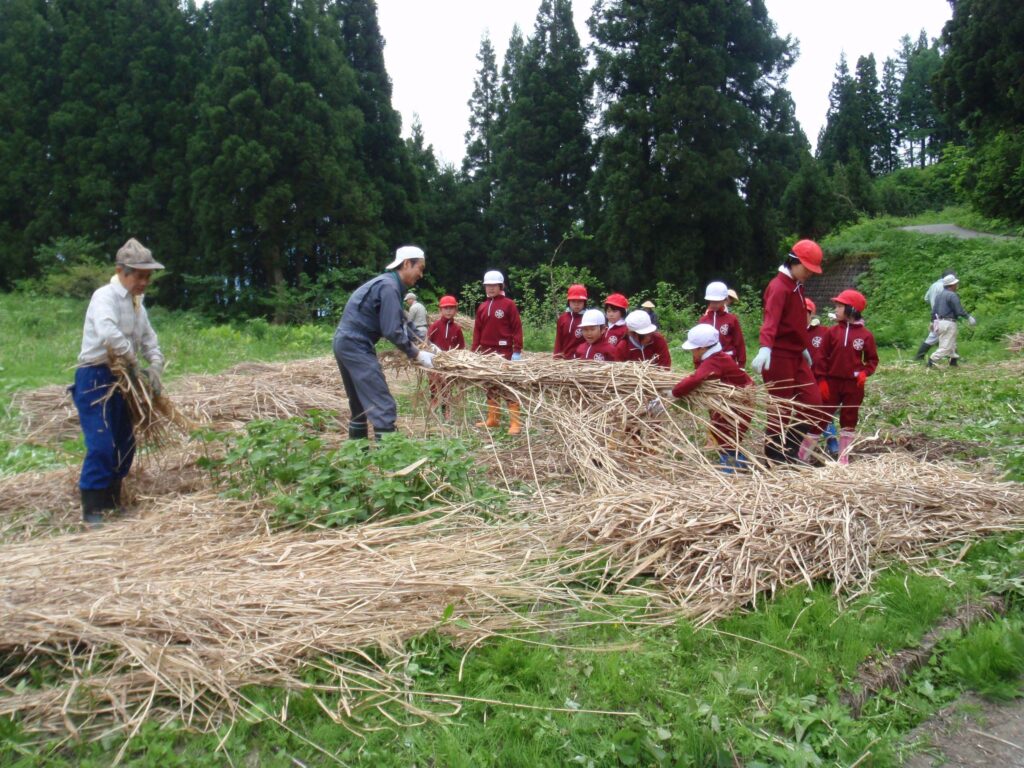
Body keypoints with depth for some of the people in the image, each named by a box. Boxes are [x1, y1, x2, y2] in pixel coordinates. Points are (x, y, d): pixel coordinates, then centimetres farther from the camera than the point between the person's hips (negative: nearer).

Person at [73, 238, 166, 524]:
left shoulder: (137, 304, 14)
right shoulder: (105, 296, -13)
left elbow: (150, 341, 18)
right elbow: (108, 334, -31)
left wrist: (155, 368, 1)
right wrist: (133, 363, -21)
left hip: (120, 379, 9)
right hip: (95, 377, -9)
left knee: (125, 444, 11)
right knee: (102, 445, -13)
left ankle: (111, 501, 23)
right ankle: (91, 509, -4)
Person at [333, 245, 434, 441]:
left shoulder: (387, 282, 15)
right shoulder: (389, 286, -16)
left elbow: (400, 322, 21)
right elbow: (392, 331, -21)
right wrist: (416, 354, -11)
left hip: (347, 343, 11)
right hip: (356, 346, -11)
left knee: (361, 404, 19)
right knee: (383, 407, -11)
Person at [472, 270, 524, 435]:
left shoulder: (509, 304, -5)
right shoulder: (482, 306, 11)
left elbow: (517, 328, -8)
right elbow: (477, 330, 13)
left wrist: (517, 350, -13)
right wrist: (474, 351, 8)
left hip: (504, 352, -6)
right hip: (486, 352, 6)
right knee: (490, 386, 13)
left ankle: (515, 423, -5)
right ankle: (493, 419, 23)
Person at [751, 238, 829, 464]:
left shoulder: (798, 286, 14)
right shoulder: (779, 287, -15)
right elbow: (770, 319, -33)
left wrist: (805, 347, 29)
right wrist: (765, 347, -48)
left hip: (796, 355, 9)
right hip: (778, 356, -9)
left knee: (813, 404, 6)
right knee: (782, 409, -3)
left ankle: (793, 454, 17)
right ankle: (774, 460, 9)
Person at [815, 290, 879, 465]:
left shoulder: (865, 334, -3)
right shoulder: (833, 331, 0)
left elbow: (872, 358, 5)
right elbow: (823, 357, 0)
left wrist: (865, 373, -12)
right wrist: (822, 380, -5)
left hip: (854, 384, 0)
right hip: (832, 381, 0)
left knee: (849, 421, 8)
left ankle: (844, 458, 17)